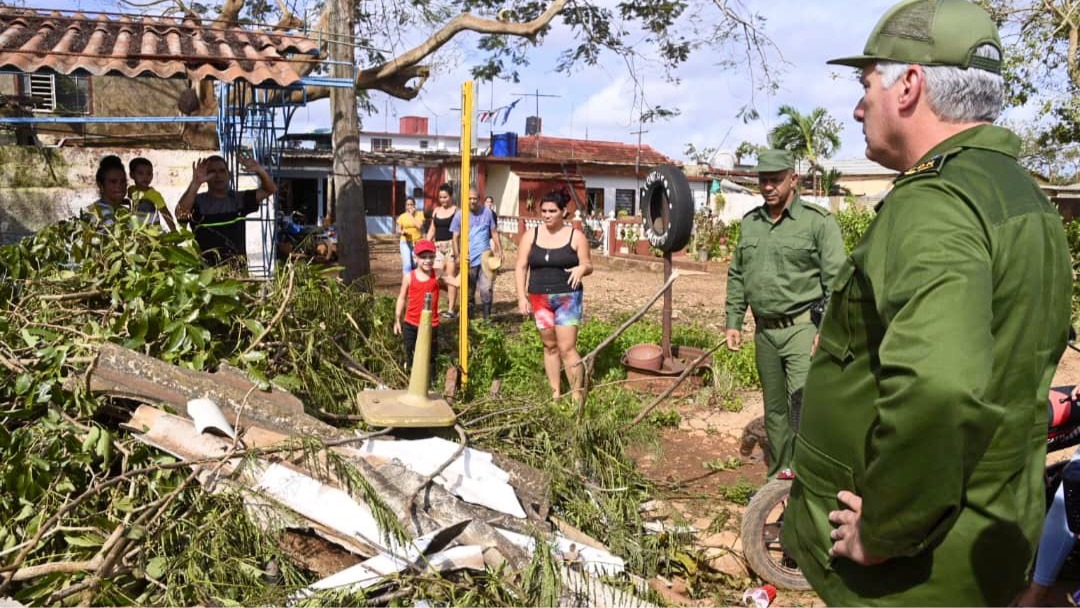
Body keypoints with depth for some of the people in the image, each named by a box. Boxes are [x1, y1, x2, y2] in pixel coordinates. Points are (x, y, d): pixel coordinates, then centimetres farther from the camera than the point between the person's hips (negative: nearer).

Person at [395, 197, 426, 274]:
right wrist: (402, 232, -13)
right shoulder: (402, 217, 4)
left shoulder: (420, 214, 2)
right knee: (407, 264, -14)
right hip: (405, 243, 0)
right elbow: (397, 230, 9)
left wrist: (411, 215, -10)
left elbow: (419, 226, -14)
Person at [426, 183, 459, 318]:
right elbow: (432, 230, 19)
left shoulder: (456, 211, -2)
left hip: (451, 246, -6)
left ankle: (451, 310, 3)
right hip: (438, 246, 6)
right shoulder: (436, 210, 15)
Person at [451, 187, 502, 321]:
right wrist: (457, 256, -10)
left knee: (486, 289, -9)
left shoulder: (487, 212, 4)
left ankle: (486, 317, 1)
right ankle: (469, 316, 23)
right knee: (469, 290, 10)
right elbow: (456, 237, 0)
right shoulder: (460, 214, 1)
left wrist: (499, 250, 7)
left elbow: (494, 232, 11)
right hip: (468, 258, 0)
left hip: (485, 256, 0)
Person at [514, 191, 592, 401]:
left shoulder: (576, 236, -2)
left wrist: (582, 268, -23)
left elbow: (588, 265, 2)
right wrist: (522, 296, -4)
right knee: (550, 346, 11)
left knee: (567, 348, -7)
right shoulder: (530, 236, 3)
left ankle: (577, 395, 2)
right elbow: (521, 267, 5)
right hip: (539, 298, 3)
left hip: (568, 297, -3)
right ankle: (555, 393, 21)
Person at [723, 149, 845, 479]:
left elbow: (836, 279, -10)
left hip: (802, 328, -6)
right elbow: (737, 276, 15)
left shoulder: (818, 221, -7)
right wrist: (733, 322, 10)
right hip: (765, 331, 6)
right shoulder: (749, 222, 10)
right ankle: (779, 474, 29)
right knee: (774, 409, 16)